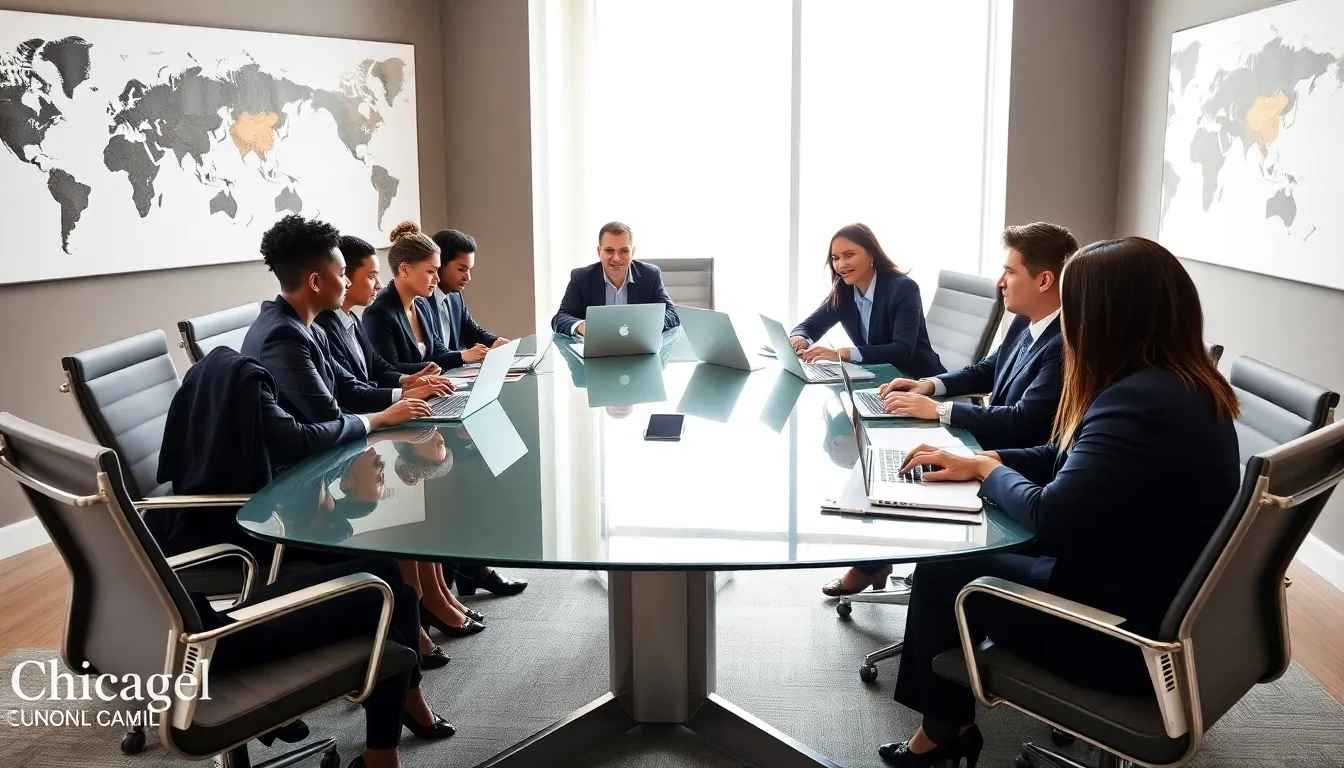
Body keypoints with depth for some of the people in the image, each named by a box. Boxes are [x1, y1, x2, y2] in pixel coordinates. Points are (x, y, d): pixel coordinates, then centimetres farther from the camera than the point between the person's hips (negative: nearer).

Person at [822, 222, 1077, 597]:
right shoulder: (1025, 322, 2)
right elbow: (987, 370, 17)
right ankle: (873, 559, 14)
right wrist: (930, 384, 1)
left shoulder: (1067, 344, -27)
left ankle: (873, 563, 13)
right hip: (993, 445, 9)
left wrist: (937, 409, -25)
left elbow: (1022, 422, -31)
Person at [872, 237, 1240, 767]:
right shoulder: (1188, 386, 3)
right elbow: (1073, 458, 13)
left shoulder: (1140, 402, -29)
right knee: (960, 548, 15)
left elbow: (1049, 517, -26)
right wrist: (980, 461, 6)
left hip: (1130, 636, -9)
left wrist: (990, 471, -6)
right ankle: (948, 723, 27)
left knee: (940, 571, 4)